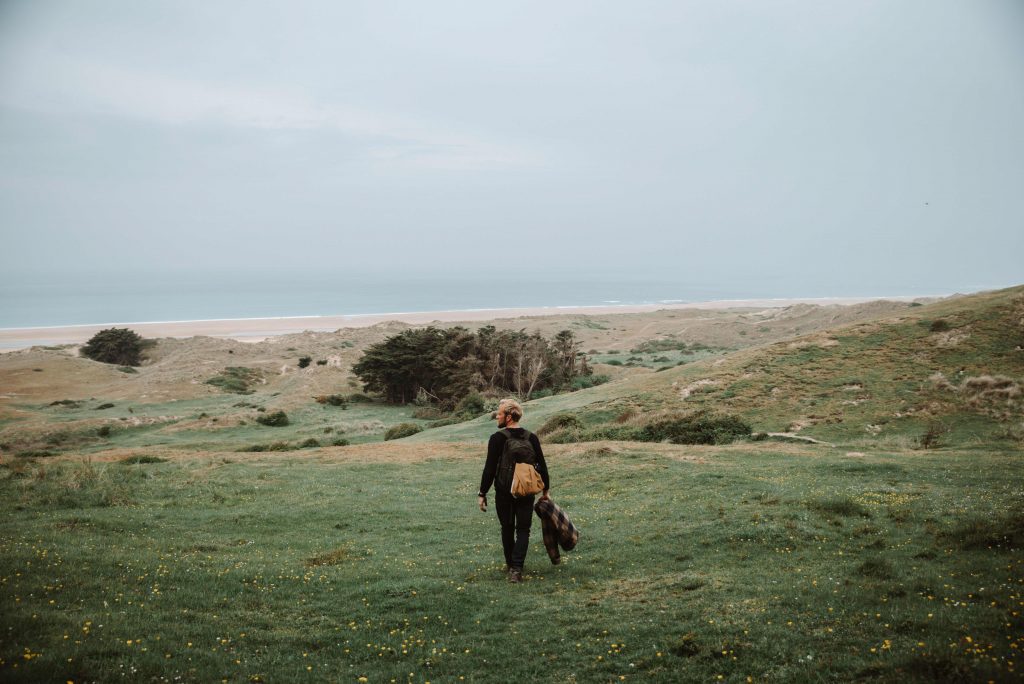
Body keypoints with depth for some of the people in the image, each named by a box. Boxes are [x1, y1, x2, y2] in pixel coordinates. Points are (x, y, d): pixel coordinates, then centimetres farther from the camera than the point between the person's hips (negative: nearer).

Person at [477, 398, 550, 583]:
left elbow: (490, 469, -13)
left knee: (507, 528, 16)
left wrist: (482, 493, -6)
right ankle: (516, 569, -10)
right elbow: (542, 466, 4)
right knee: (523, 530, 5)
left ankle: (510, 564, 28)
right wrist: (545, 490, 16)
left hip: (504, 492, -2)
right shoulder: (531, 438, 0)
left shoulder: (497, 438, -11)